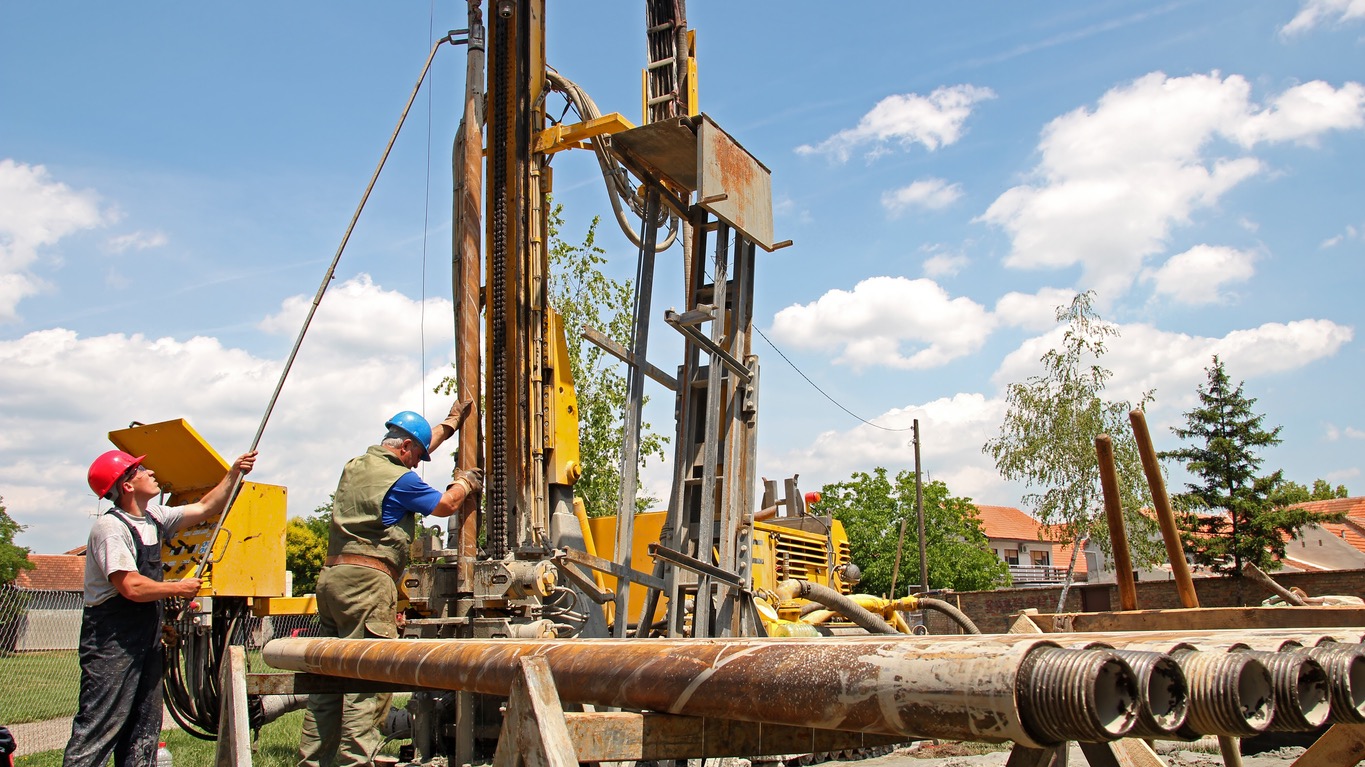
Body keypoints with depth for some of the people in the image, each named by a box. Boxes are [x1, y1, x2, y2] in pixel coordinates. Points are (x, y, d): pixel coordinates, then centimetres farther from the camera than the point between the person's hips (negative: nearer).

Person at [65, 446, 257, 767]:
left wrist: (233, 473, 11)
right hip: (111, 644, -9)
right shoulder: (110, 527, -17)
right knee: (98, 729, -8)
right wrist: (179, 588, -11)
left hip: (146, 641, 9)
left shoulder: (153, 517, 9)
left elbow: (205, 508, 20)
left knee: (144, 730, 13)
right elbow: (132, 587, -25)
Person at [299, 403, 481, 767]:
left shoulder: (355, 466, 17)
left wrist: (449, 425, 43)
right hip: (367, 580, -9)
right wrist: (465, 483, 26)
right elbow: (445, 504, 6)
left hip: (331, 576, 9)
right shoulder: (399, 479, -8)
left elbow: (418, 443, 33)